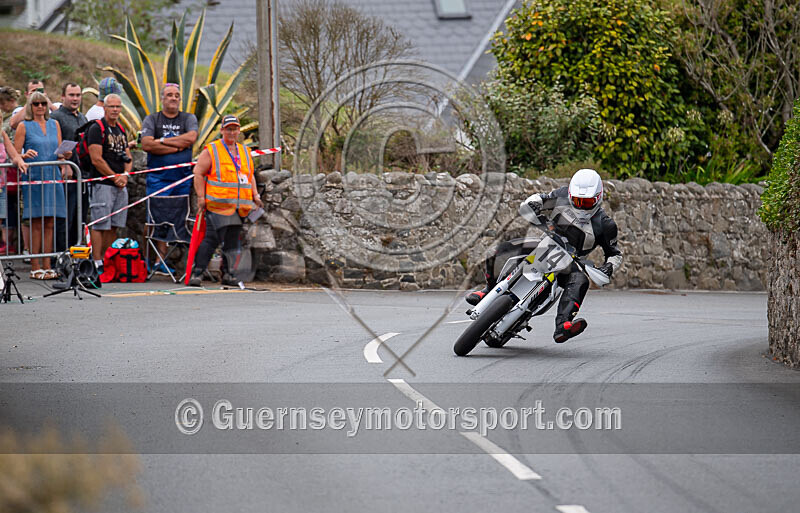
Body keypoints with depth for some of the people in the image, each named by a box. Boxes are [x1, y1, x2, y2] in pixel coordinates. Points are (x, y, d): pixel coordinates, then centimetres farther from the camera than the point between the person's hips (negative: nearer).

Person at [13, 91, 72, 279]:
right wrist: (25, 156, -21)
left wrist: (65, 156, -4)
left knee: (49, 223, 3)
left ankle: (47, 266, 6)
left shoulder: (54, 125, 16)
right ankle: (35, 267, -2)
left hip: (53, 177, 4)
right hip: (33, 177, -4)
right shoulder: (24, 126, 3)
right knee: (36, 223, -5)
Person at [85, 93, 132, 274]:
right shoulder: (96, 129, -6)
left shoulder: (121, 130, 18)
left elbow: (128, 158, 19)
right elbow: (96, 159, -14)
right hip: (102, 184, -7)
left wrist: (125, 175, -1)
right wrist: (115, 177, -10)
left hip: (120, 186, 7)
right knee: (100, 225, -9)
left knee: (114, 226, 7)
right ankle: (97, 264, -9)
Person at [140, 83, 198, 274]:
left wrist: (162, 141, -6)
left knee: (181, 221, 0)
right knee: (159, 220, -7)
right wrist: (178, 147, -6)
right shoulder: (151, 120, 9)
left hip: (183, 178, 2)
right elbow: (146, 144, -7)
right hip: (158, 178, -2)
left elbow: (191, 138, -8)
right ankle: (160, 260, -5)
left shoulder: (188, 119, 13)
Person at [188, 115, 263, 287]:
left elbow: (250, 176, 28)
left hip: (238, 206, 6)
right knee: (213, 238, -12)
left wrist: (255, 196, 16)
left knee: (232, 240, 7)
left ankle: (229, 274, 13)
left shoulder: (244, 152, 20)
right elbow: (198, 173, -1)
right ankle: (198, 272, -9)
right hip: (218, 205, -6)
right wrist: (201, 197, -7)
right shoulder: (211, 151, 1)